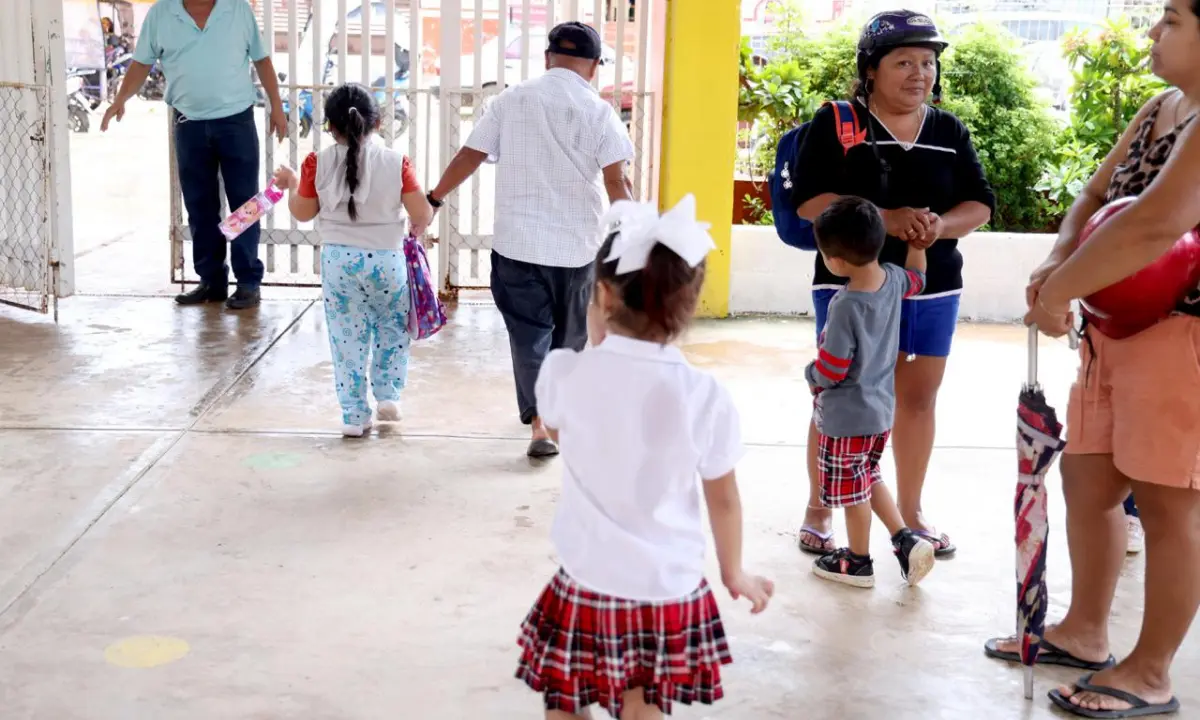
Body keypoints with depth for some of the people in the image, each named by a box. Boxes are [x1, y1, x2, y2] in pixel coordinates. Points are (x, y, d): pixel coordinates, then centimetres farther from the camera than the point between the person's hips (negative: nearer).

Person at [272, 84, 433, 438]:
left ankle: (354, 415, 9)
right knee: (393, 329, 22)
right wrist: (419, 225, 14)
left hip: (338, 260, 1)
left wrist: (291, 184, 23)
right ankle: (388, 395, 18)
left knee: (347, 338, 7)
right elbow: (421, 214, -9)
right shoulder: (395, 162, -7)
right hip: (385, 259, 0)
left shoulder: (318, 163, -5)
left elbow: (303, 212, 5)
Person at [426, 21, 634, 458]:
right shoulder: (598, 111, -5)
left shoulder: (511, 100, 2)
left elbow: (469, 157, 4)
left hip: (517, 241, 1)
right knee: (568, 337, 18)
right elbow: (616, 182, -11)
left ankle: (540, 422, -9)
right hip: (576, 246, 0)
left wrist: (433, 199, 16)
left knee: (529, 334, 3)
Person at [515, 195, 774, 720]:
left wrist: (596, 342, 15)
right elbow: (724, 500, -1)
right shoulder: (705, 396, -13)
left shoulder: (566, 372, -11)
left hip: (587, 585, 0)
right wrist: (734, 573, 16)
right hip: (669, 591, 0)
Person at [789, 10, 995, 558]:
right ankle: (818, 511, 14)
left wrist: (941, 226, -17)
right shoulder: (835, 123, -4)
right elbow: (809, 200, -13)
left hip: (933, 287, 4)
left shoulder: (950, 132, 9)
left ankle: (910, 513, 21)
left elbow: (980, 204, 6)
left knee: (918, 398, 9)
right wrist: (884, 219, -24)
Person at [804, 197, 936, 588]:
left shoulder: (845, 305, -28)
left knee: (852, 489, 10)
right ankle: (906, 540, 19)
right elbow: (917, 276, 20)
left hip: (847, 416, -8)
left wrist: (811, 374, -3)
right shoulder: (893, 281, -7)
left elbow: (830, 371, -22)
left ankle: (858, 561, 26)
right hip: (882, 409, 8)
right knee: (868, 478, 25)